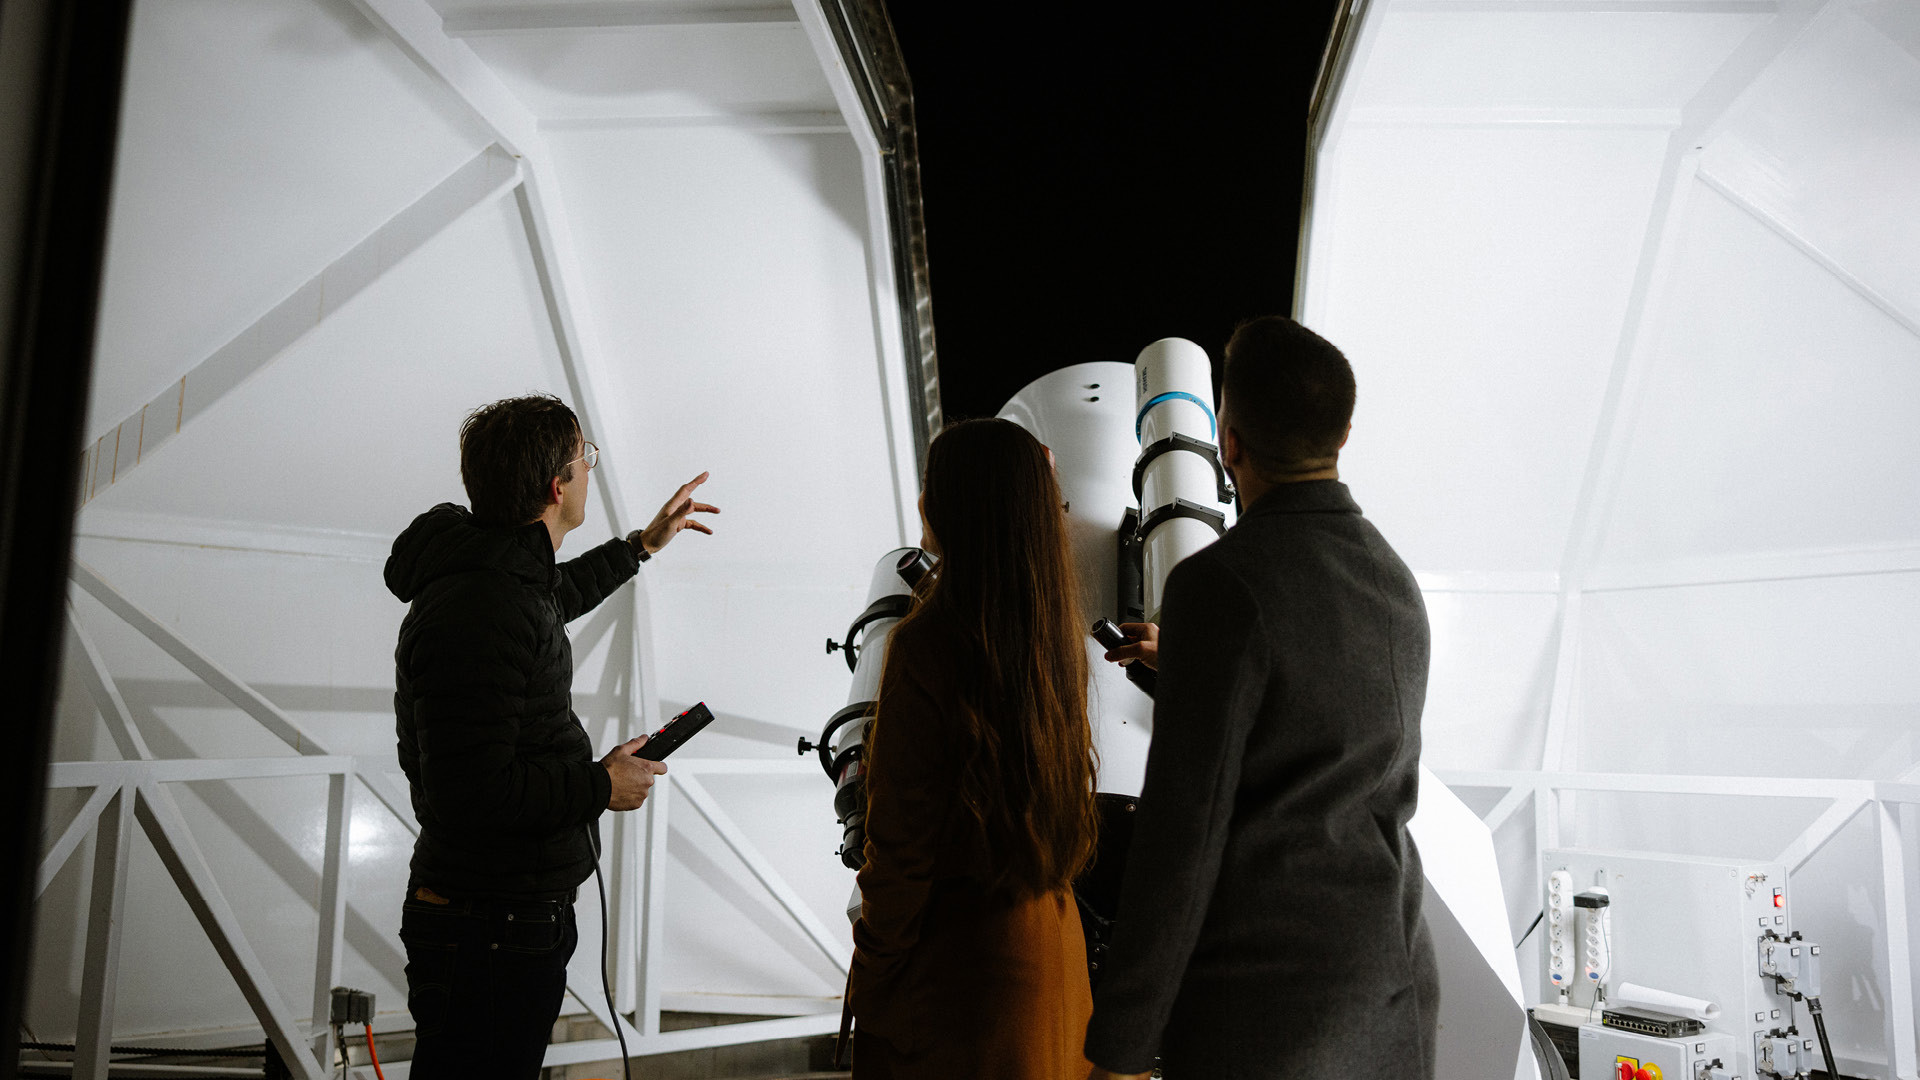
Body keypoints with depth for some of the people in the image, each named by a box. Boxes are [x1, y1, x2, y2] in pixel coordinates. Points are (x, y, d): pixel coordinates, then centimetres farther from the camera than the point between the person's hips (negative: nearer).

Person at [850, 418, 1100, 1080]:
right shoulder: (1054, 633, -1)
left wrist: (870, 977, -9)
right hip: (1049, 942, 7)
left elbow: (901, 839, -18)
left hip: (953, 947, -7)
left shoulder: (926, 642, -21)